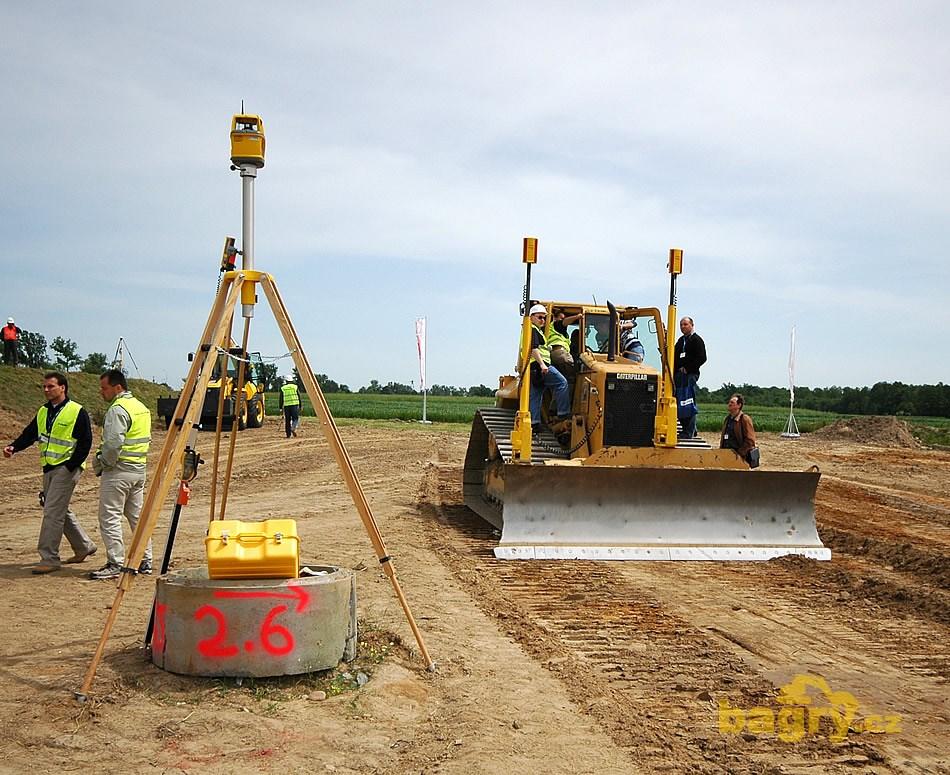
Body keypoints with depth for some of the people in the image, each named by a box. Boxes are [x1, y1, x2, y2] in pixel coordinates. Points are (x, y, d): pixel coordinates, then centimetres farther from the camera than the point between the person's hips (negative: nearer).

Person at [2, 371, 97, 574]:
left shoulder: (77, 412, -10)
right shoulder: (43, 412, 13)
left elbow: (85, 442, -11)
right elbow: (30, 434, 14)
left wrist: (71, 466, -16)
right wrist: (14, 447, -5)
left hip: (66, 468, -8)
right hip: (49, 469, 8)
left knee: (52, 512, -11)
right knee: (61, 511, 15)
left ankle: (49, 559, -6)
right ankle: (84, 546, 30)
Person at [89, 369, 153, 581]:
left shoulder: (117, 410, -15)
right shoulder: (142, 407, 13)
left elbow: (113, 443, -24)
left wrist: (102, 464, -8)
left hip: (118, 470, -9)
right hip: (139, 468, 9)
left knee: (109, 518, -3)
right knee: (137, 515, 14)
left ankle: (115, 564, -4)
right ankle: (145, 561, 17)